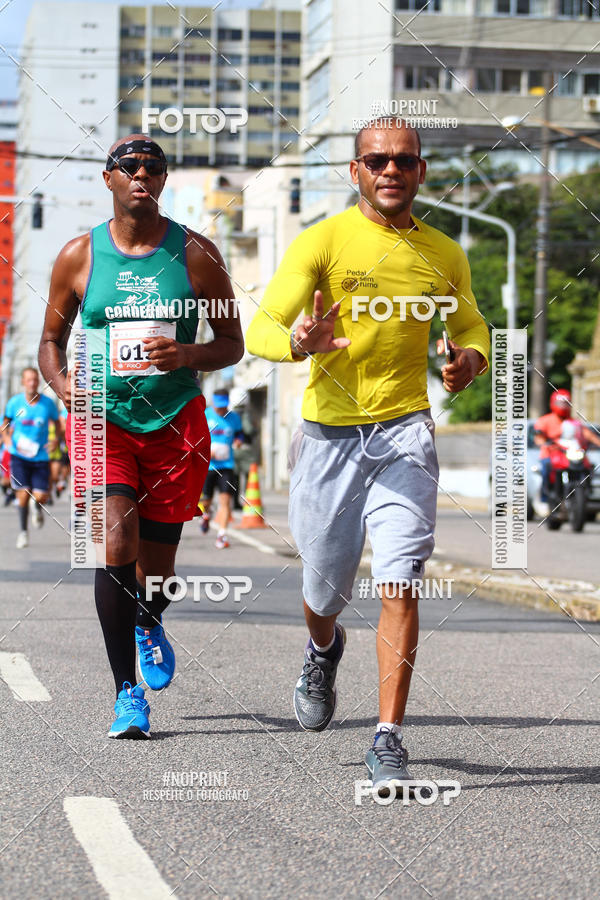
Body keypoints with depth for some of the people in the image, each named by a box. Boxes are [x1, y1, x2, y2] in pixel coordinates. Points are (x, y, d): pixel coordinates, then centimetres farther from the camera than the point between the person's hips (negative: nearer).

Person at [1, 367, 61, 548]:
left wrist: (56, 439, -7)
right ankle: (23, 531, 9)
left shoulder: (48, 403, -3)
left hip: (41, 457, 1)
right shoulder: (15, 402, -2)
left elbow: (57, 423, 12)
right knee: (23, 493, -12)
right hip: (19, 456, -1)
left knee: (41, 496, -7)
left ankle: (37, 509, 33)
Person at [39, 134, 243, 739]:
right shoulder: (79, 256, 2)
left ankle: (149, 625, 47)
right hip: (103, 420, -1)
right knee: (116, 545, -20)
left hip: (176, 423, 1)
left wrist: (189, 356, -16)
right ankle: (127, 692, -11)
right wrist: (63, 384, -11)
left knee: (156, 566, 8)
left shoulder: (195, 254, 1)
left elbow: (232, 344, 6)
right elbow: (52, 340, 11)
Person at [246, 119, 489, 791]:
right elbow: (260, 327, -10)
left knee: (399, 585, -15)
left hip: (403, 432, 1)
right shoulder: (322, 241, -4)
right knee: (326, 586, 13)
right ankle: (323, 650, 50)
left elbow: (472, 329, 21)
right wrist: (298, 343, -34)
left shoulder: (444, 256, 7)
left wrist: (470, 361, -3)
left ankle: (388, 740, -9)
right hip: (328, 433, -1)